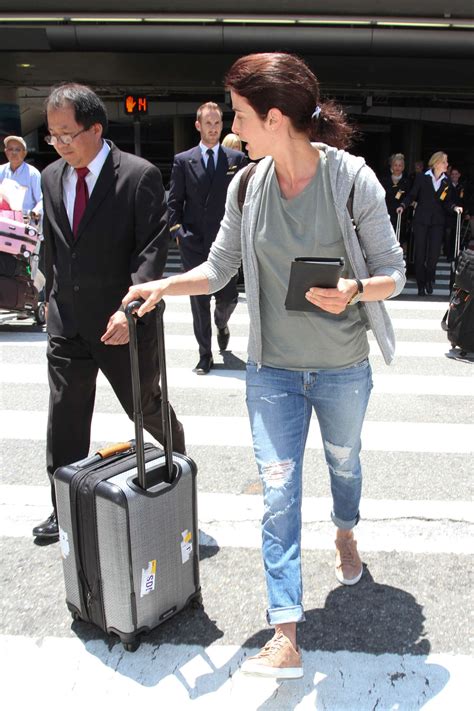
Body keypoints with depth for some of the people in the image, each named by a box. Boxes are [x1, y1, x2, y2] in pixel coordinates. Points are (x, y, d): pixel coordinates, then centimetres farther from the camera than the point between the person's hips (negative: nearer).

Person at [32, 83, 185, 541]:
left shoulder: (140, 176, -11)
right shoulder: (51, 177, 9)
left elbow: (153, 247, -17)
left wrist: (129, 307, -27)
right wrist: (52, 297, 16)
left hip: (123, 320, -5)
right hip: (66, 321, 6)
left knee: (145, 405, 10)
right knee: (65, 417, 10)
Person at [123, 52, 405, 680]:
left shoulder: (353, 180, -14)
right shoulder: (246, 187, -4)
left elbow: (392, 274, -8)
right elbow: (219, 268, 4)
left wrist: (353, 290, -28)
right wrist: (164, 285, -11)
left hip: (343, 370, -1)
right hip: (273, 370, 2)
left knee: (343, 463, 24)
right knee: (278, 493, 0)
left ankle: (345, 534, 58)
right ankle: (286, 638, 11)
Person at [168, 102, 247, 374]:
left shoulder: (237, 159, 6)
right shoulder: (183, 161, 6)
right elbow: (174, 202, 7)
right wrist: (178, 231, -3)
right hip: (193, 243, 0)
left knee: (229, 297, 4)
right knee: (199, 301, 4)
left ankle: (222, 324, 40)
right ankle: (205, 355, 16)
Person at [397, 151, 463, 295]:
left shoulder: (447, 181, 9)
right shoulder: (421, 177, 0)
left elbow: (447, 202, 12)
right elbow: (412, 195, 1)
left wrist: (454, 207, -8)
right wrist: (403, 205, -15)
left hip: (437, 221, 2)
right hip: (421, 220, -2)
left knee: (434, 253, -4)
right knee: (420, 253, 0)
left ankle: (429, 280, 20)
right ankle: (421, 285, 9)